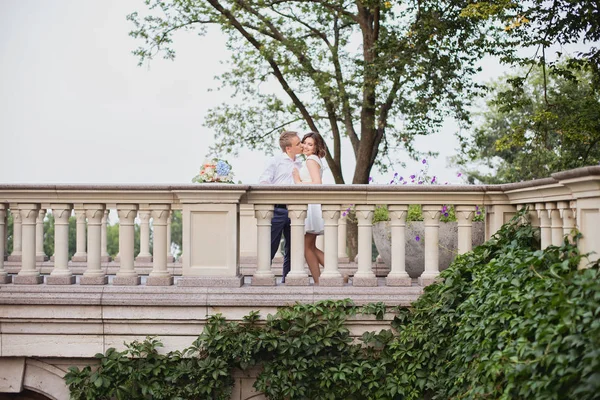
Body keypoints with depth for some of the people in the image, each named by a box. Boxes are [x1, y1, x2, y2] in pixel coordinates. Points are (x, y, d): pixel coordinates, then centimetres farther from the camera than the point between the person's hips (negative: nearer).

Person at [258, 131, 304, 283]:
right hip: (278, 209, -6)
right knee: (271, 246, -5)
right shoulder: (276, 161, 1)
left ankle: (287, 278, 16)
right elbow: (263, 182, -6)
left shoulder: (299, 165, 19)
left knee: (292, 247, 8)